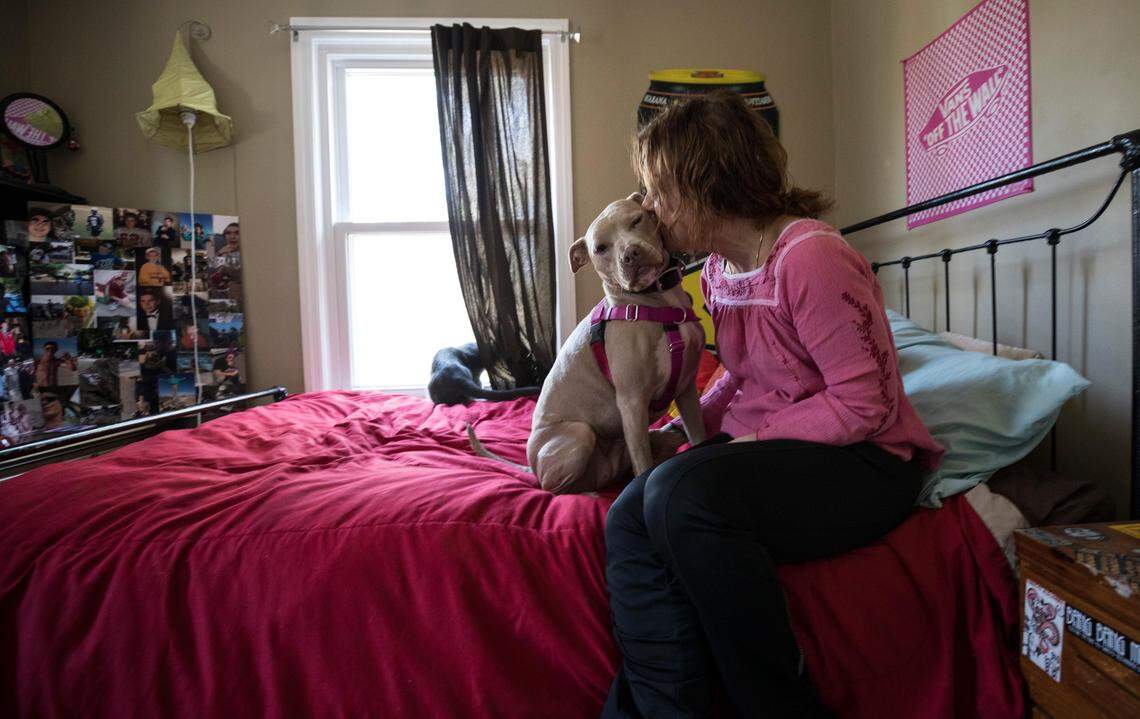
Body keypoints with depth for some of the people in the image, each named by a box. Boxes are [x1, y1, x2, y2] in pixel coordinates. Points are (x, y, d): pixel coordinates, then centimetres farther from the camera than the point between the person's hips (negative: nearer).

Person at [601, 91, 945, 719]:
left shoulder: (810, 257, -17)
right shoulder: (718, 268, 10)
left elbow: (866, 405, -17)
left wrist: (755, 435, -14)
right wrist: (687, 427, 5)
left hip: (860, 461, -6)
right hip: (763, 447, 7)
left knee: (680, 494, -32)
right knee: (629, 520, -20)